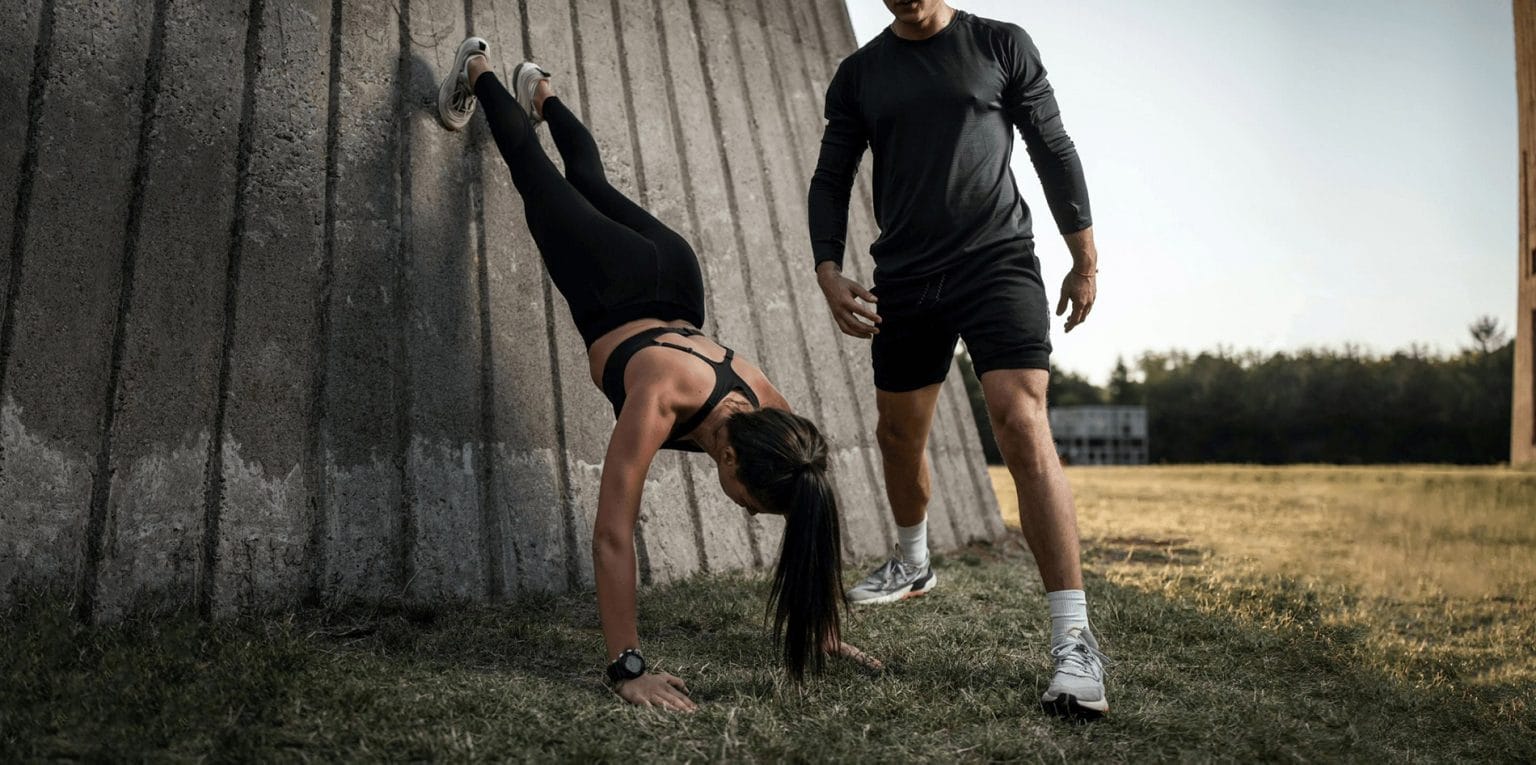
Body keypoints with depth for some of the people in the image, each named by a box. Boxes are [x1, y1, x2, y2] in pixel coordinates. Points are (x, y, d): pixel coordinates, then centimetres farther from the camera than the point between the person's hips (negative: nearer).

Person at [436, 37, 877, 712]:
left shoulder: (774, 414, -31)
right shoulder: (662, 398, -45)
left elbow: (805, 523, -18)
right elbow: (612, 536, -45)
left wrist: (819, 631, -15)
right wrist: (627, 668, -46)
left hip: (675, 280, 3)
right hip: (612, 285, -3)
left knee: (593, 185, 31)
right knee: (539, 180, 23)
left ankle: (541, 93, 59)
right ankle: (479, 72, 50)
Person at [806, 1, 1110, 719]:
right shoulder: (858, 74, 10)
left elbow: (1054, 151, 7)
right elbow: (830, 181, 11)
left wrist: (1084, 258, 6)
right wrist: (828, 271, -5)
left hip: (998, 263, -4)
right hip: (905, 279, 4)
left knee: (1024, 429, -20)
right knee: (898, 434, 16)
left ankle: (1074, 643, -21)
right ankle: (912, 564, 44)